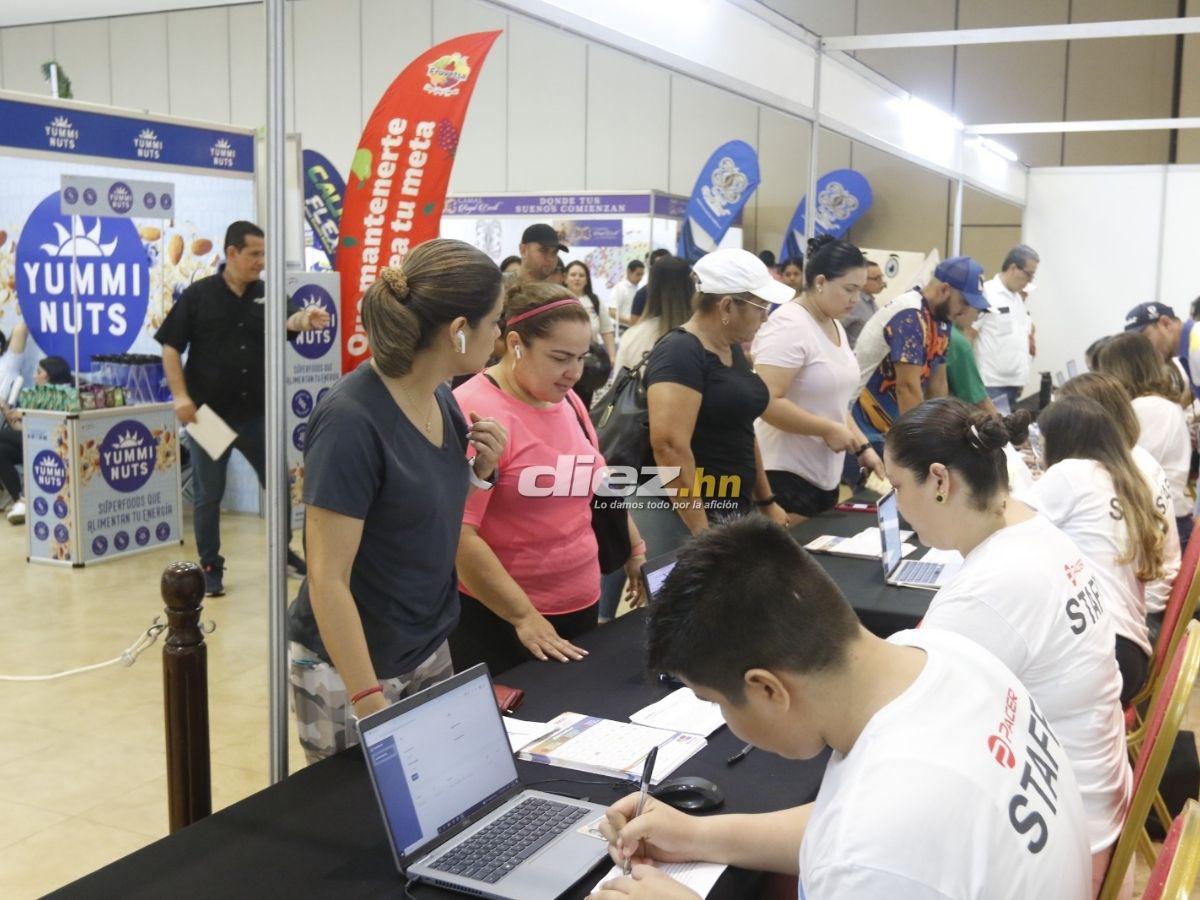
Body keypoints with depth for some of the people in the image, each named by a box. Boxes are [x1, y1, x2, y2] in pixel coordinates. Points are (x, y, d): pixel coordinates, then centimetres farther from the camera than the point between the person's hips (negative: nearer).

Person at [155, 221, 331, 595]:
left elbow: (284, 325, -12)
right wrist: (180, 396, -12)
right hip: (208, 412, -3)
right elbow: (171, 347, -4)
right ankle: (210, 567, 19)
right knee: (208, 494, 6)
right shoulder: (198, 294, -5)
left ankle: (283, 549, 30)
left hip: (256, 412, 3)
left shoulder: (265, 295, 5)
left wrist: (301, 319, -35)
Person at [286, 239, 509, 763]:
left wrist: (480, 469, -5)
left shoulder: (439, 398, 0)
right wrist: (372, 707, -24)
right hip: (349, 666, -7)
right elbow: (328, 580, -23)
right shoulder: (351, 420, -24)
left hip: (428, 652, 7)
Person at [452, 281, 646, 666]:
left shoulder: (567, 401, 5)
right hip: (498, 615, -7)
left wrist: (635, 550, 17)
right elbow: (458, 536, -23)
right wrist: (524, 616, -20)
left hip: (582, 603, 7)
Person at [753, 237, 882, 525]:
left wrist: (862, 446, 8)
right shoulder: (789, 325, -17)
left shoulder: (835, 326, 12)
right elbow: (765, 402, -25)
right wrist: (829, 430, -20)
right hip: (785, 474, -9)